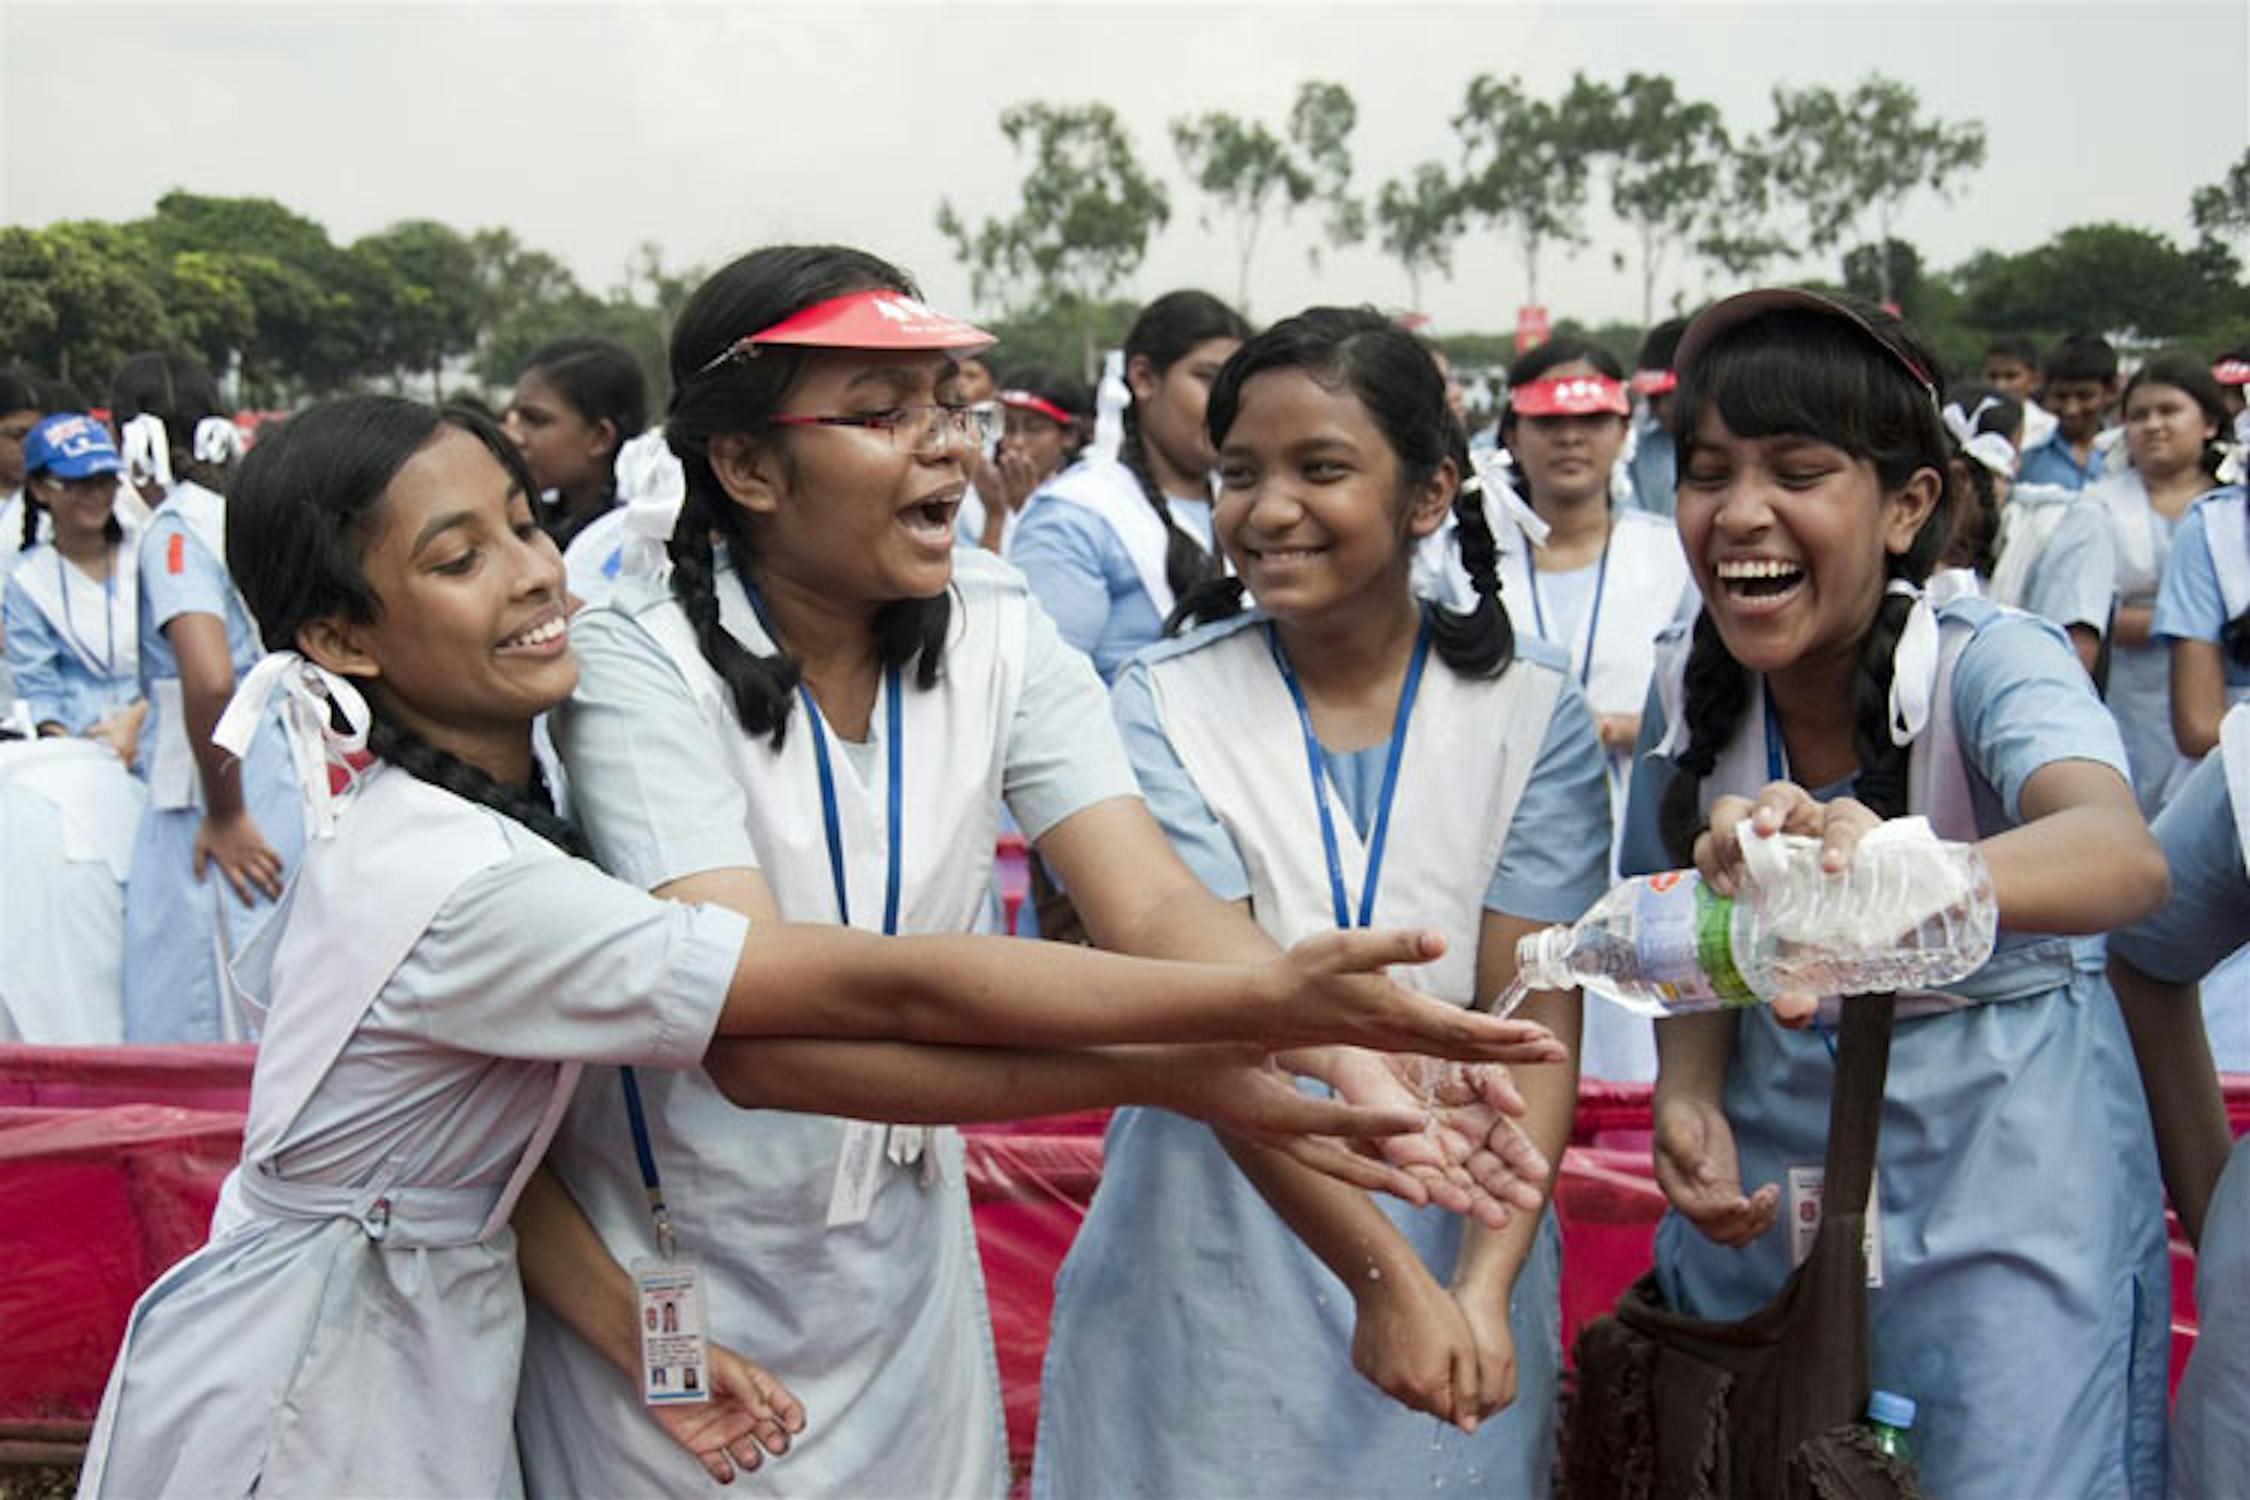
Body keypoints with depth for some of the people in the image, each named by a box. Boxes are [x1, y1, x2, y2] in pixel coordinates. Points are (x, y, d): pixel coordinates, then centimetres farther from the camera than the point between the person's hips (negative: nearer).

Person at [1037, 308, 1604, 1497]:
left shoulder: (1532, 714, -4)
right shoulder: (1164, 706, -8)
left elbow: (1535, 1020, -10)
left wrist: (1484, 1281, -24)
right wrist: (1381, 1272, -26)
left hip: (1465, 1243, 1)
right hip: (1210, 1271, -1)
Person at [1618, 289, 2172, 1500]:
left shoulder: (1991, 662, -21)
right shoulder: (1687, 689, -8)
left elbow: (2126, 858, -43)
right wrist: (1687, 1102, -18)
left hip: (2004, 1176, -4)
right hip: (1769, 1170, 4)